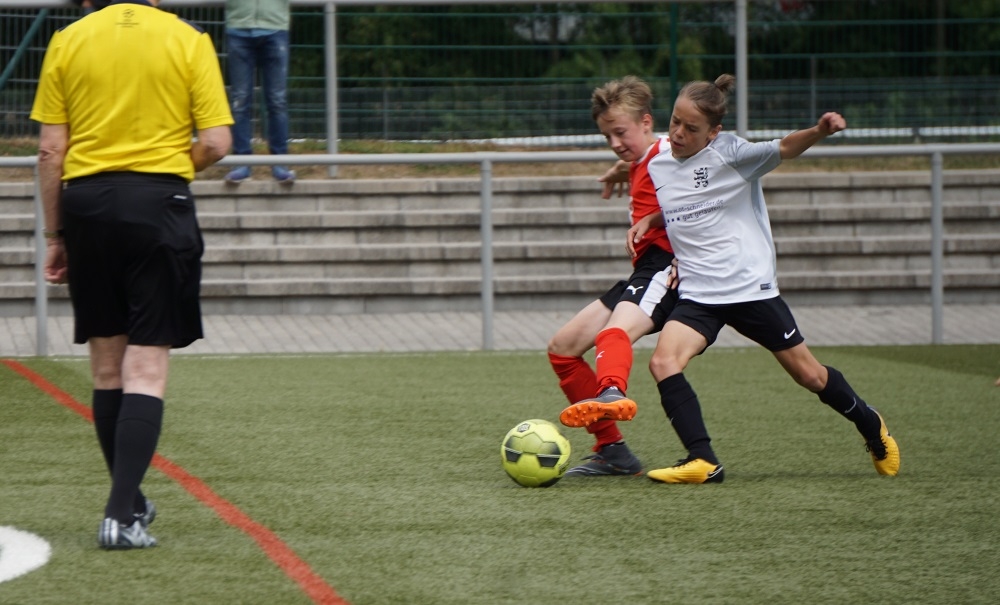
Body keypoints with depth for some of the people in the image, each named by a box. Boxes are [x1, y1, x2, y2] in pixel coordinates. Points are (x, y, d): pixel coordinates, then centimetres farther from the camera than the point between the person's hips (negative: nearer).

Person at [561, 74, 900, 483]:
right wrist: (647, 222, 7)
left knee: (809, 375, 6)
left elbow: (783, 149, -22)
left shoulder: (730, 153, -8)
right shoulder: (658, 168, 9)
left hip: (751, 288, -4)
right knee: (663, 362, -22)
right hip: (697, 295, 4)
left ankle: (870, 425, 34)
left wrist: (819, 132, -41)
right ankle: (702, 461, -22)